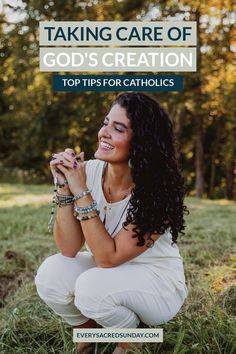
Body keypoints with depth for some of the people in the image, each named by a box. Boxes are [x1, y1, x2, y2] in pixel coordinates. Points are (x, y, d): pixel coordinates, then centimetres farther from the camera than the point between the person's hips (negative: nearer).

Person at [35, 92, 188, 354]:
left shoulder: (157, 190, -26)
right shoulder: (89, 172, -14)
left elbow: (108, 257, -28)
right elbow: (69, 249, -15)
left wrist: (81, 192, -32)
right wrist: (64, 188, -27)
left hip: (158, 284, -4)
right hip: (106, 275, 4)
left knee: (93, 286, -31)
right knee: (51, 275, -21)